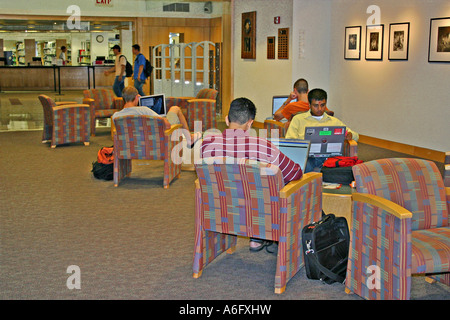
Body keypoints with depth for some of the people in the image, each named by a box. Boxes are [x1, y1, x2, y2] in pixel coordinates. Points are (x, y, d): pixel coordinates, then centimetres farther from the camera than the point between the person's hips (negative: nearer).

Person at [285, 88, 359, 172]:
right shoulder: (298, 119, 20)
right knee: (307, 167, -41)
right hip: (307, 156, -3)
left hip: (328, 156, 3)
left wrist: (350, 135, 2)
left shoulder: (334, 121, 27)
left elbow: (355, 136, 28)